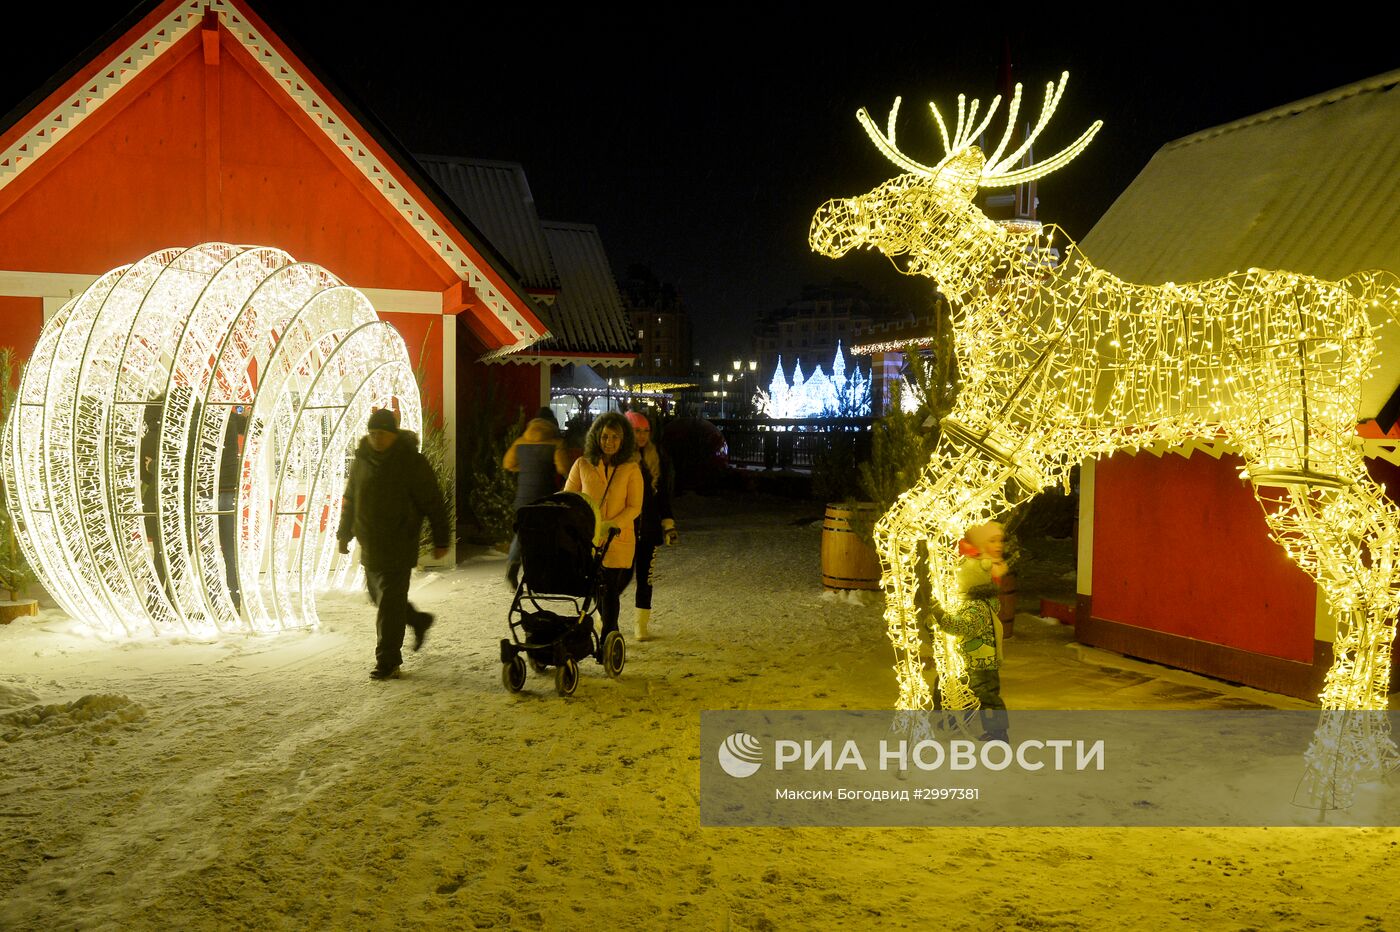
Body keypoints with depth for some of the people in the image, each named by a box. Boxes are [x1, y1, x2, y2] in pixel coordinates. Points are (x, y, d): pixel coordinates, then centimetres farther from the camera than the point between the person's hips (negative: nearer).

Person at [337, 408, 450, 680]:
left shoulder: (412, 462, -9)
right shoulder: (361, 460, 8)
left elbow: (433, 503, -7)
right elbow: (350, 500, 19)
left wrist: (441, 540, -7)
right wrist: (344, 533, 18)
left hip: (399, 545, -7)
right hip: (369, 543, 7)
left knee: (390, 601, -9)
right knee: (377, 594, 17)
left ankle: (388, 660, -3)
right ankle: (419, 621, 40)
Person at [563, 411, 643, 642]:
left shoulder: (631, 469, -1)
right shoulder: (582, 465, 3)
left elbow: (634, 507, -4)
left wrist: (611, 525, -18)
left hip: (619, 539, -2)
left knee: (610, 590, -2)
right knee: (597, 589, 10)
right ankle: (611, 632, 32)